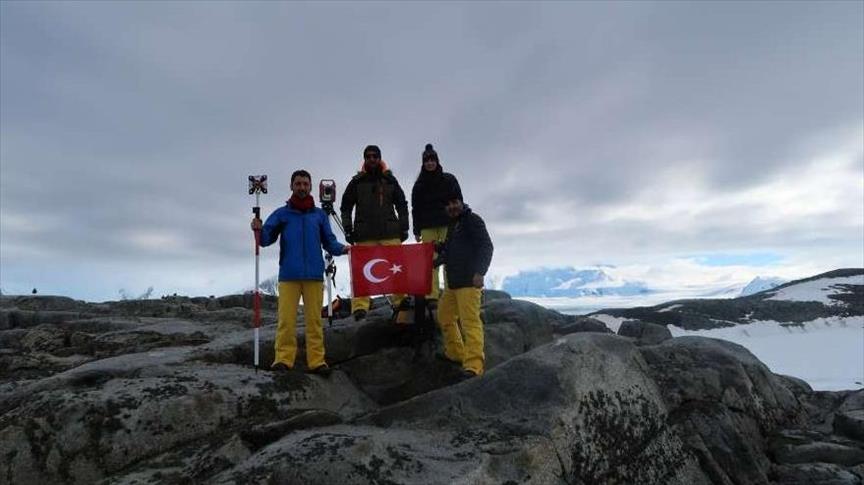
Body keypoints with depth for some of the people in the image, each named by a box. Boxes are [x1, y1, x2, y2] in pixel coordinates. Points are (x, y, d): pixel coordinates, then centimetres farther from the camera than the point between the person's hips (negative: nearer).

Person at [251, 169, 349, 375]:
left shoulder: (320, 215, 13)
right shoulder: (281, 213, 10)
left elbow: (329, 242, 12)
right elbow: (266, 239, 4)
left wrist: (341, 248, -8)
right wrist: (259, 229, -17)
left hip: (314, 275, 1)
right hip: (289, 275, -1)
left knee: (314, 319, 1)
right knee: (286, 319, -4)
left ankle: (317, 360, 4)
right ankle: (283, 358, 3)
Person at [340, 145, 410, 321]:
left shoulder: (390, 180, 13)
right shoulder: (357, 182, 10)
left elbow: (402, 205, 16)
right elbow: (346, 207, 12)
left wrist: (404, 227, 8)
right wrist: (348, 229, 3)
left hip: (390, 232, 1)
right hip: (365, 234, -1)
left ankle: (400, 301, 6)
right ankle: (360, 307, -6)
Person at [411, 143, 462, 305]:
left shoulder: (449, 179, 9)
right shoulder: (419, 184, 14)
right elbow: (415, 208, 13)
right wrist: (416, 230, 6)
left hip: (448, 225, -1)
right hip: (428, 227, 2)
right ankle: (431, 296, -7)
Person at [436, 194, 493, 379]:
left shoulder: (472, 220, -5)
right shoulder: (452, 225, 22)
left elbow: (486, 246, -15)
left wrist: (479, 272, -24)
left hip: (469, 281, -10)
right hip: (453, 281, 10)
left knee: (470, 321, -15)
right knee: (444, 316, 18)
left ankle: (473, 366, -17)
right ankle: (455, 353, 32)